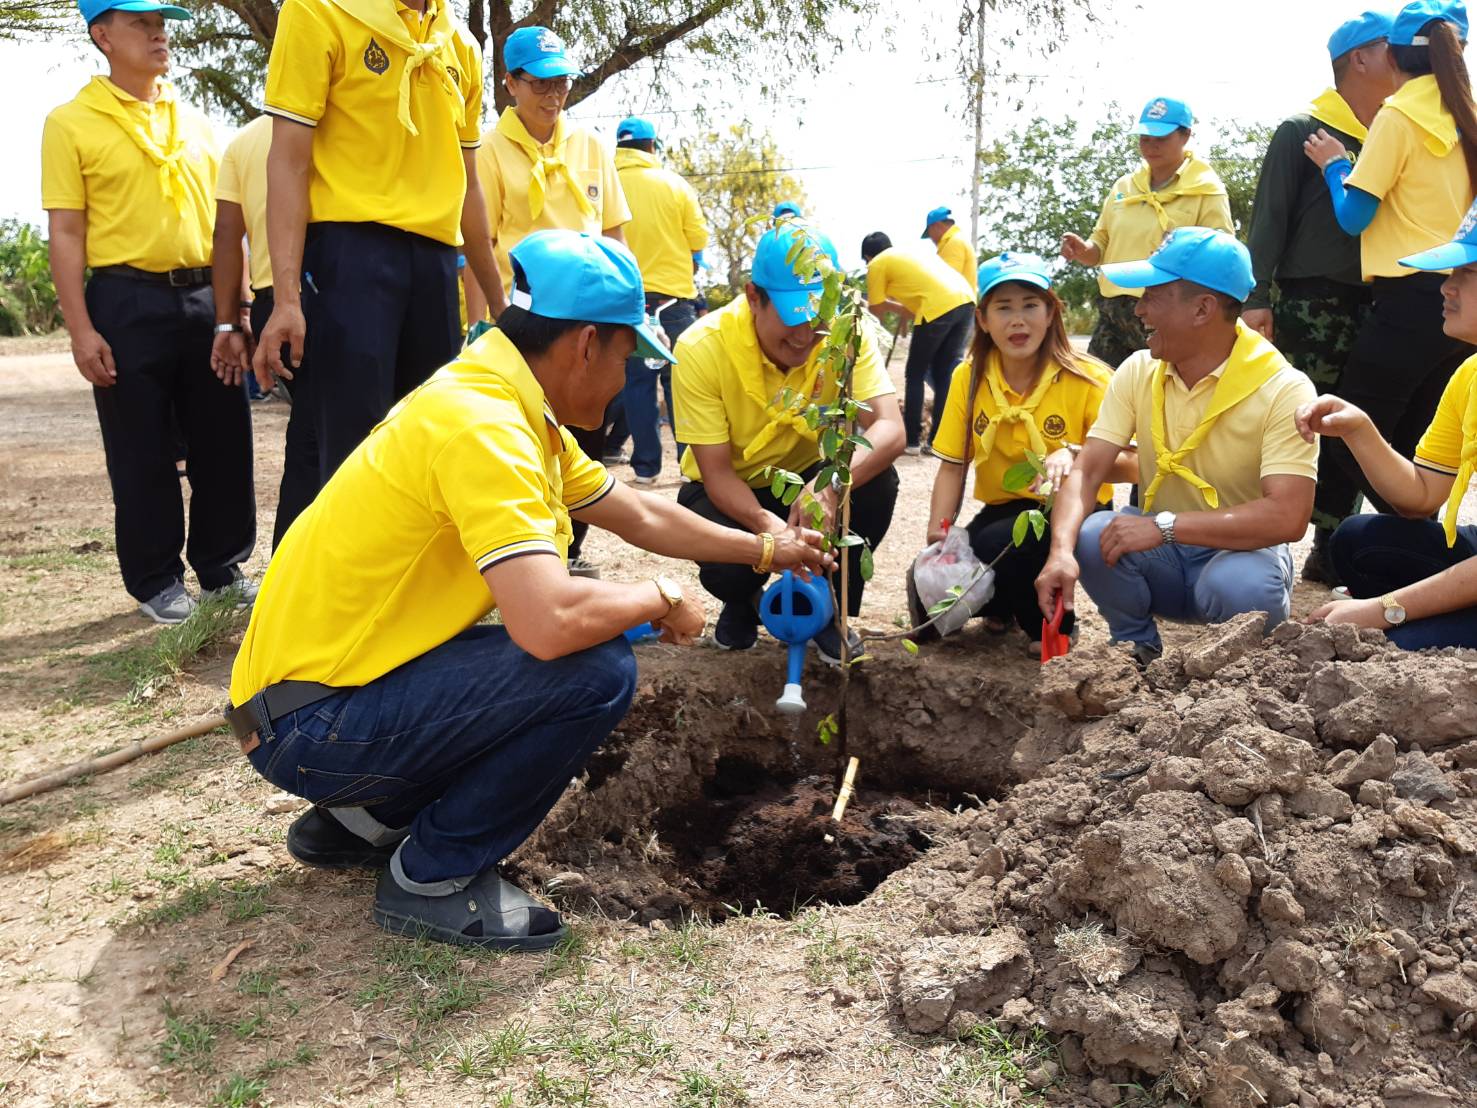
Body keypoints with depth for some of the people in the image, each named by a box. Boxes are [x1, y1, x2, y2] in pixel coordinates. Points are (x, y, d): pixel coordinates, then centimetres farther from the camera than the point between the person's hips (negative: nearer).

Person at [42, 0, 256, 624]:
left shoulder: (194, 122, 14)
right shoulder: (72, 122, -1)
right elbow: (66, 235, -5)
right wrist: (81, 330, -12)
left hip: (204, 298, 5)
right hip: (128, 302, -4)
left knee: (223, 440, 7)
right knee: (142, 452, 3)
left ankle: (223, 568, 21)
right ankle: (156, 582, 15)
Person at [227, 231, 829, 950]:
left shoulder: (516, 408, 8)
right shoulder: (479, 424, -24)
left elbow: (641, 516, 21)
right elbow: (550, 622, -35)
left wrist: (766, 550, 27)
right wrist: (662, 597, -16)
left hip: (342, 680, 10)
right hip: (308, 724, -10)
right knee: (597, 670, -21)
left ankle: (360, 818, 19)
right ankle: (433, 877, -2)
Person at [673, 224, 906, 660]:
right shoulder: (701, 347, -26)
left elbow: (890, 429, -31)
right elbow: (716, 472, -24)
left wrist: (831, 484, -52)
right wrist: (768, 525, -46)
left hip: (805, 478, 2)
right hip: (729, 491, -2)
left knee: (877, 482, -28)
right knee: (726, 564, -32)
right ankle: (743, 603, 9)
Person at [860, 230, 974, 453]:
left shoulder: (877, 265, 11)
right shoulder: (908, 253, 32)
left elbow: (878, 312, 13)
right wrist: (907, 311, 36)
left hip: (940, 307, -7)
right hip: (965, 299, 7)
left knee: (915, 375, 8)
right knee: (943, 374, 14)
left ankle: (911, 440, 11)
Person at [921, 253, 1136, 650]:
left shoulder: (1086, 380, -13)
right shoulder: (968, 378, -1)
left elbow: (1131, 465, -18)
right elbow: (953, 467, -1)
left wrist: (1075, 455, -37)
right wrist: (937, 536, -14)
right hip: (1002, 512, 4)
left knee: (996, 544, -35)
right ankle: (1003, 604, 19)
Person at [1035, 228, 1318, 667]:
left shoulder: (1283, 389, -18)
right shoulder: (1138, 372, -3)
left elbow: (1288, 517, -27)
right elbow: (1086, 472, -11)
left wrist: (1163, 526, -33)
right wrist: (1061, 551, -31)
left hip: (1240, 551, -3)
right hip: (1162, 553, 4)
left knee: (1239, 586, -36)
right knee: (1089, 537, -26)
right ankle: (1138, 648, 1)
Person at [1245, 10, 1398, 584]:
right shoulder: (1301, 131, 0)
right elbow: (1269, 218, -6)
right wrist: (1257, 297, -15)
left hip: (1370, 304, 6)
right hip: (1312, 303, -6)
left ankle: (1330, 551, 13)